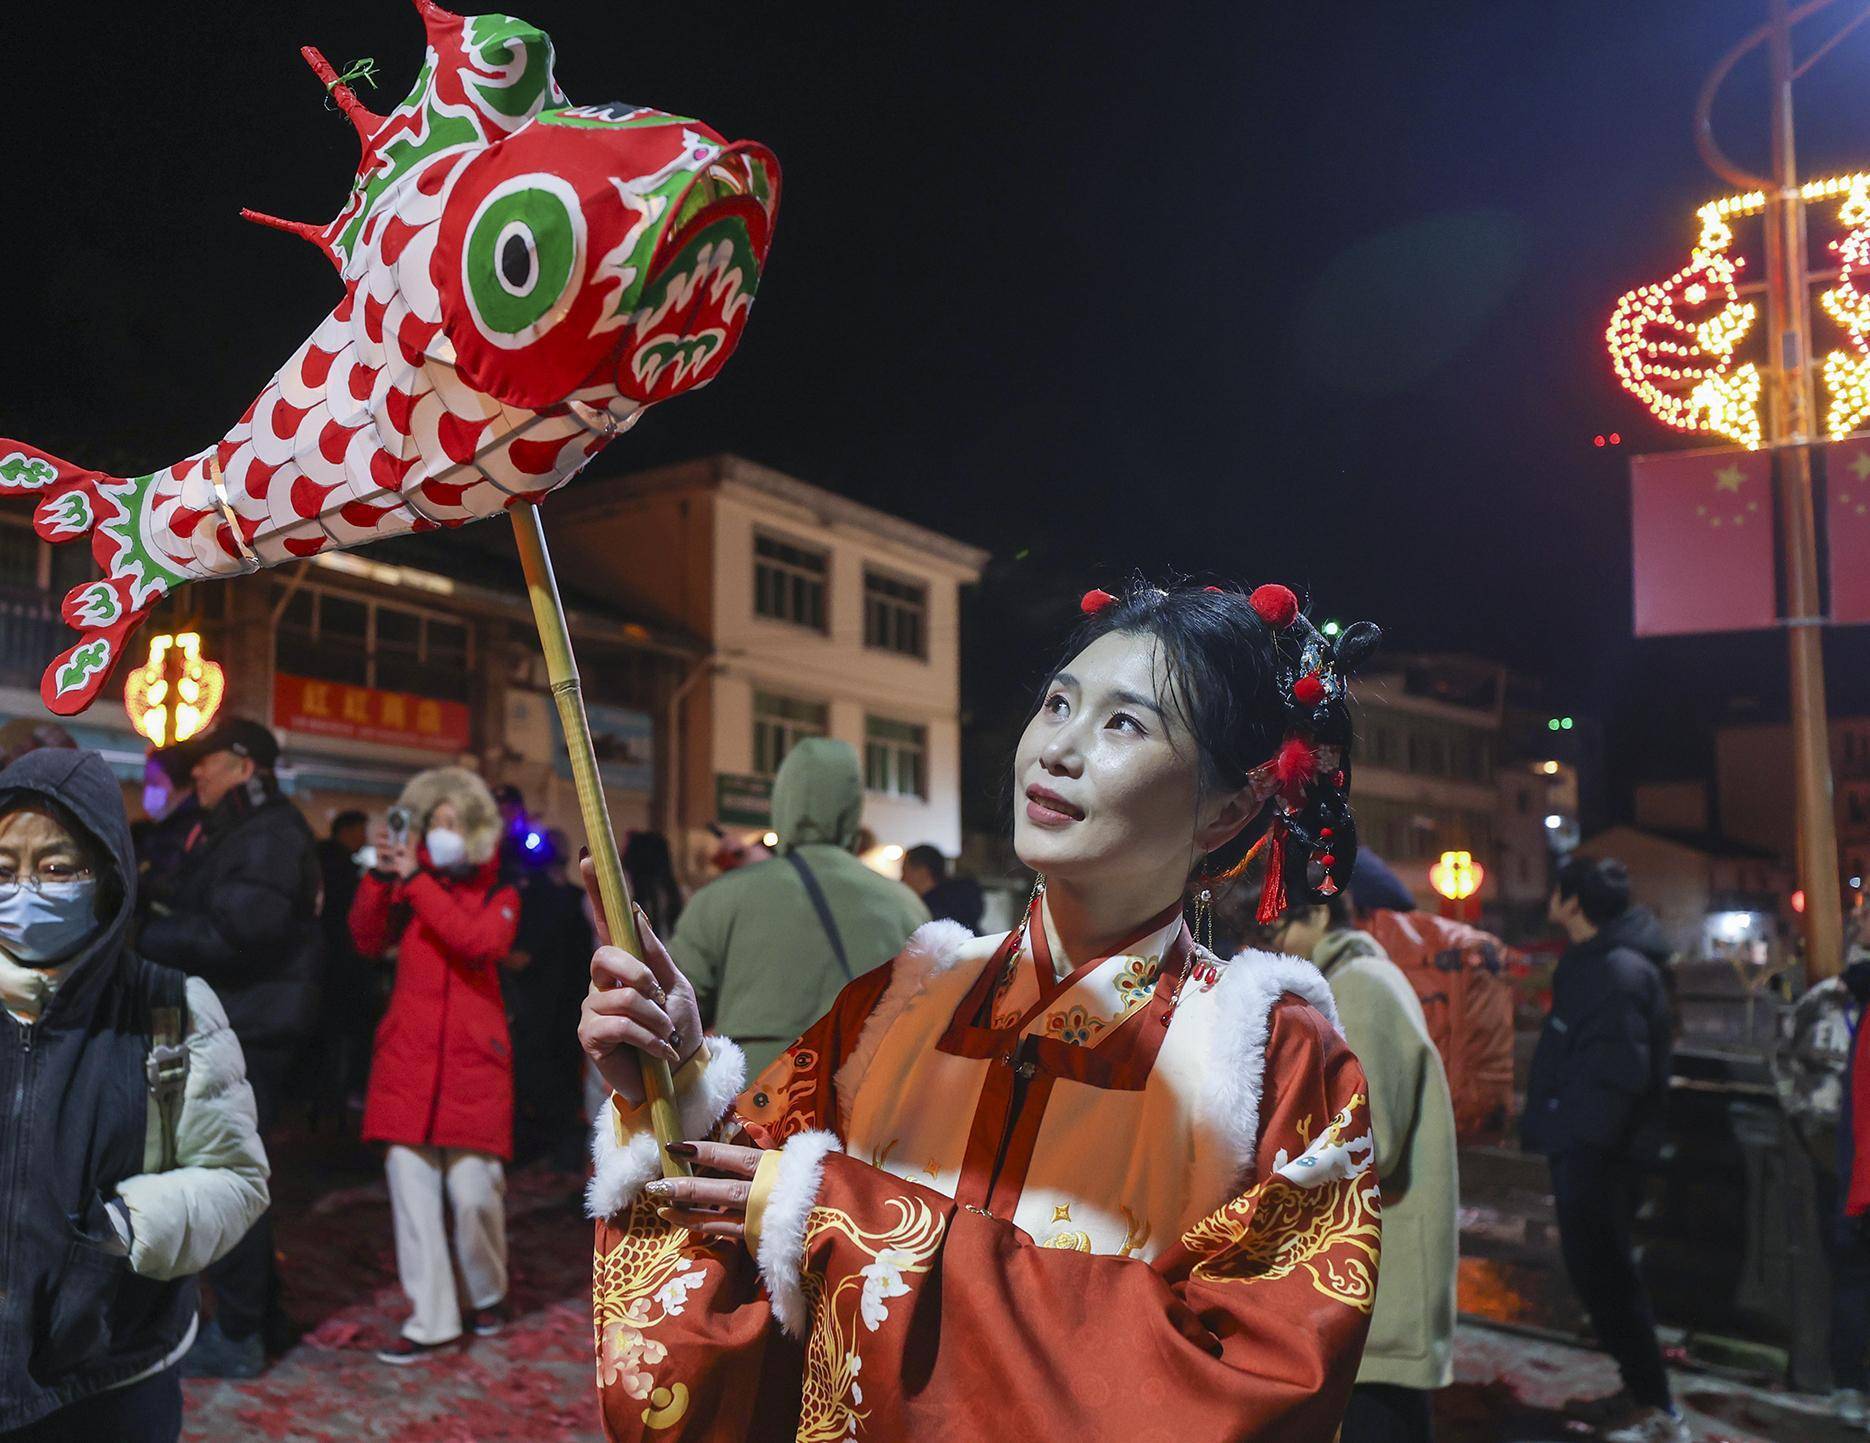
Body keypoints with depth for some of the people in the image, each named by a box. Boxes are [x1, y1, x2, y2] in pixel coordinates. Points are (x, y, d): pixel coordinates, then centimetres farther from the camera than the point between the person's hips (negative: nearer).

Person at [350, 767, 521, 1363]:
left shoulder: (499, 892, 4)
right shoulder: (408, 885, 11)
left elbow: (481, 942, -16)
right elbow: (367, 940, -2)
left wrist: (416, 881, -18)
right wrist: (379, 877, -17)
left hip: (472, 1055, -2)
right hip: (407, 1052, 3)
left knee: (473, 1187, -4)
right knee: (410, 1184, 1)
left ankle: (487, 1293, 23)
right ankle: (431, 1319, 12)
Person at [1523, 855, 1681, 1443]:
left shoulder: (1617, 971, -20)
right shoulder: (1593, 962, 13)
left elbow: (1616, 1074, -27)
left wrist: (1581, 1144, -24)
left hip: (1596, 1155, -10)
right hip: (1585, 1149, 10)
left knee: (1604, 1278, -2)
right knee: (1601, 1274, 18)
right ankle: (1641, 1392, 30)